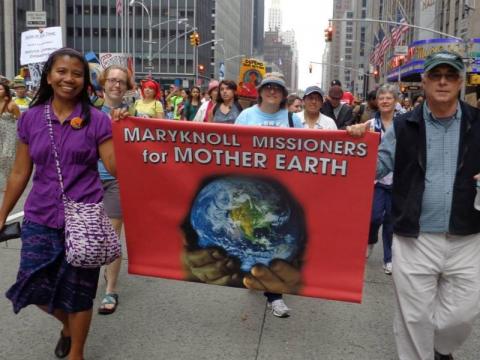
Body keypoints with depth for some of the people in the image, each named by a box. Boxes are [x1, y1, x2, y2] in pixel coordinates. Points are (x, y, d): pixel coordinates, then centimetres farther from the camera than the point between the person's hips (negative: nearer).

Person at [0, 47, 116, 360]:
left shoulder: (96, 120, -3)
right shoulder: (31, 118, 4)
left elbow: (116, 167, -9)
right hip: (40, 217, 3)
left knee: (77, 290, 9)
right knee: (35, 287, 7)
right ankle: (67, 324, 42)